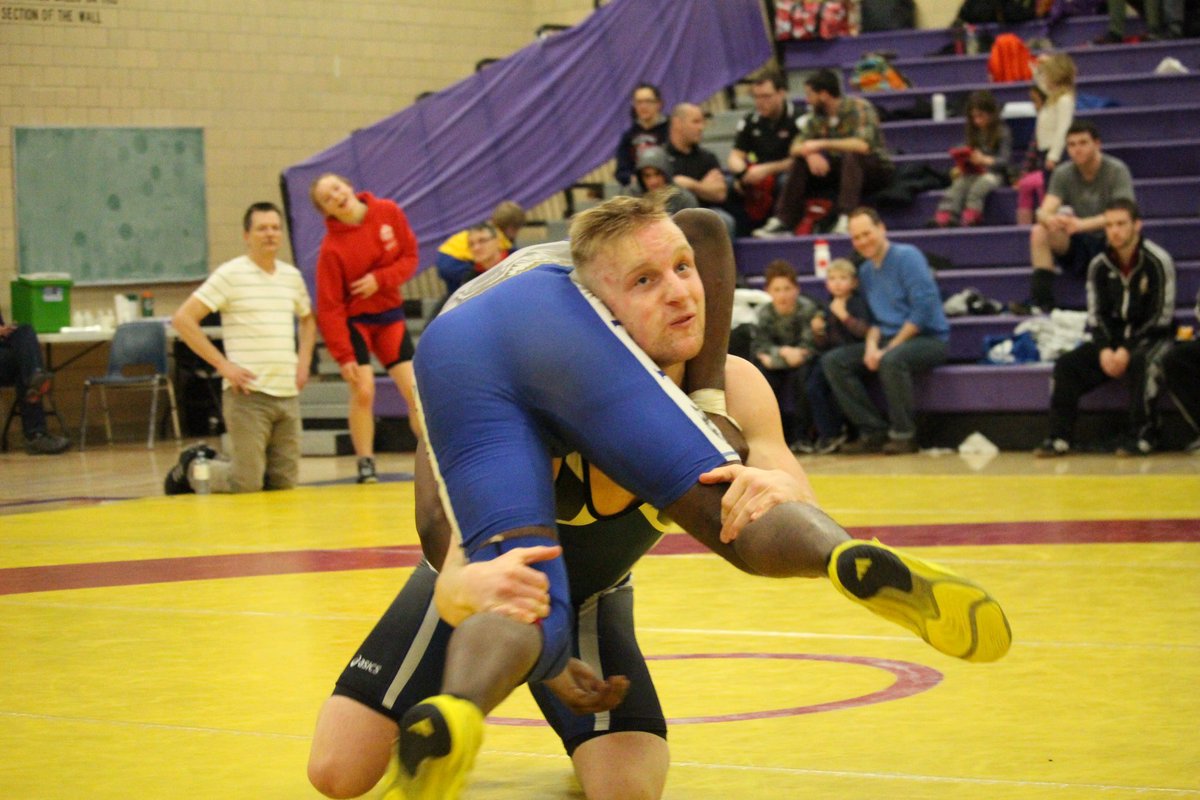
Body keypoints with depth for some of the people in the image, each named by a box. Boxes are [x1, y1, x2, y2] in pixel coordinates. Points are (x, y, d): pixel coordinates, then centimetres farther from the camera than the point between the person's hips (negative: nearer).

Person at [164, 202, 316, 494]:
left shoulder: (292, 276, 13)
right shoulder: (230, 275, -5)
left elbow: (307, 319, 32)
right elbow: (182, 319, -10)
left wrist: (304, 359, 14)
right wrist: (222, 364, -12)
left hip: (288, 394, 6)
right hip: (248, 393, -6)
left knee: (285, 482, 6)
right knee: (246, 484, -7)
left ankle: (211, 461, 27)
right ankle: (191, 467, 21)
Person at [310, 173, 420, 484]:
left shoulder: (388, 212, -9)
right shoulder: (332, 248, -19)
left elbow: (410, 257, 0)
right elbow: (329, 307, -17)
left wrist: (380, 280, -18)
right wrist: (343, 356, -21)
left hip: (389, 314, 4)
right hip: (352, 320, -4)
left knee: (414, 389, -1)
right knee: (363, 391, -16)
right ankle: (366, 464, -3)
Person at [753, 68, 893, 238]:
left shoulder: (859, 108, -18)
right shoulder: (817, 115, 1)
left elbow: (863, 145, -34)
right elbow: (795, 148, -2)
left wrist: (822, 144, -30)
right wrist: (810, 153, -26)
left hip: (878, 168, -6)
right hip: (843, 169, 6)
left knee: (852, 155, -35)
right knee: (800, 162, -8)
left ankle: (847, 219, -43)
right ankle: (783, 222, -12)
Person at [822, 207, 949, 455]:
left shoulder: (907, 256, -10)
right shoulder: (865, 271, 14)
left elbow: (924, 309, -18)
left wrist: (889, 348, -18)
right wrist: (871, 346, -6)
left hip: (929, 339, -8)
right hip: (889, 340, 8)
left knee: (891, 360, -39)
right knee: (833, 361, -7)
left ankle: (904, 435, -21)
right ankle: (874, 432, -9)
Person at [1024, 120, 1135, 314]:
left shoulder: (1117, 171, -13)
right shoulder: (1063, 173, -2)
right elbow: (1044, 211, -13)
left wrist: (1082, 224, -43)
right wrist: (1050, 219, -41)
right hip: (1078, 246, 4)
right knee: (1039, 231, -21)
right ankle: (1042, 302, -23)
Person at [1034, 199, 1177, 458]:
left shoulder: (1158, 262, -14)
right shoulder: (1099, 266, 1)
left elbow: (1161, 317, -15)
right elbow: (1097, 315, 4)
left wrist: (1127, 350, -22)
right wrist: (1105, 350, -16)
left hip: (1152, 337, -5)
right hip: (1114, 336, 5)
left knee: (1143, 361, -38)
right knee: (1067, 364, -14)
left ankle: (1142, 435, -29)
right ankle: (1059, 438, -15)